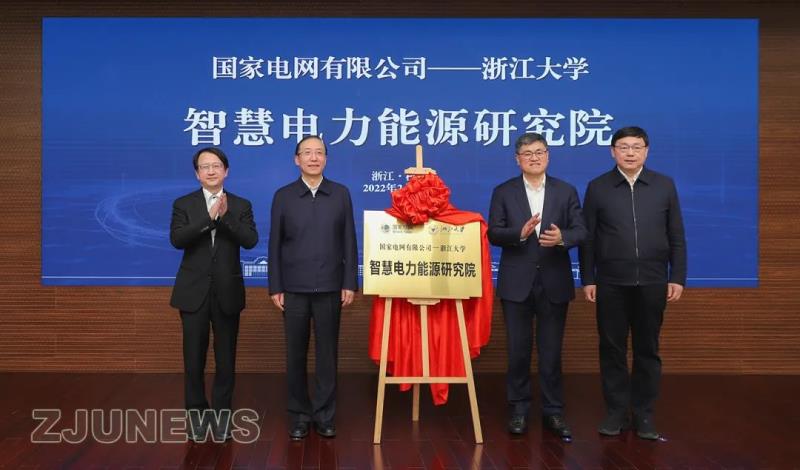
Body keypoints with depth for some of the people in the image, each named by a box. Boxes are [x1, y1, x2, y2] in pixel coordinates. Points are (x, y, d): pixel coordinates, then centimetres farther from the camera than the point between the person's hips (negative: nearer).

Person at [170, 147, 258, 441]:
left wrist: (225, 216, -23)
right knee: (193, 358, 6)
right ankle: (197, 414, 22)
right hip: (194, 292, 0)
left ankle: (222, 414, 21)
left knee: (226, 359, 7)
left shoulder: (241, 205, 4)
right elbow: (177, 239, -13)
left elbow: (251, 240, -11)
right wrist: (209, 217, -23)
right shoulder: (183, 204, 3)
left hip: (227, 292, 0)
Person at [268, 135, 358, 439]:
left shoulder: (341, 194, 4)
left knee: (327, 353, 5)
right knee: (296, 354, 7)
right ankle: (299, 415, 19)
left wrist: (350, 283, -3)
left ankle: (325, 415, 17)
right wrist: (275, 287, -2)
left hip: (330, 288, 0)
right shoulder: (283, 196, 3)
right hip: (294, 288, 0)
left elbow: (349, 241, 3)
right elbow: (275, 245, 3)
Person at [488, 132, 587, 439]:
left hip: (554, 283, 1)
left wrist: (561, 237, -21)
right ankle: (519, 410, 19)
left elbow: (581, 231, 0)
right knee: (518, 350, 7)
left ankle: (553, 411, 19)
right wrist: (520, 232, -22)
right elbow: (494, 233, -3)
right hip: (516, 283, 0)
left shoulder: (566, 191, 6)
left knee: (551, 351, 8)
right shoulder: (503, 192, 3)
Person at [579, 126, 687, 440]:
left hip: (652, 282, 1)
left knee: (647, 350, 8)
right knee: (612, 349, 6)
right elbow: (588, 238, 2)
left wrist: (677, 278, 0)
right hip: (611, 283, 0)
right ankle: (616, 412, 18)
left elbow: (676, 237, 6)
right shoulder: (597, 188, 2)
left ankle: (644, 414, 19)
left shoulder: (664, 185, 5)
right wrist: (588, 279, -2)